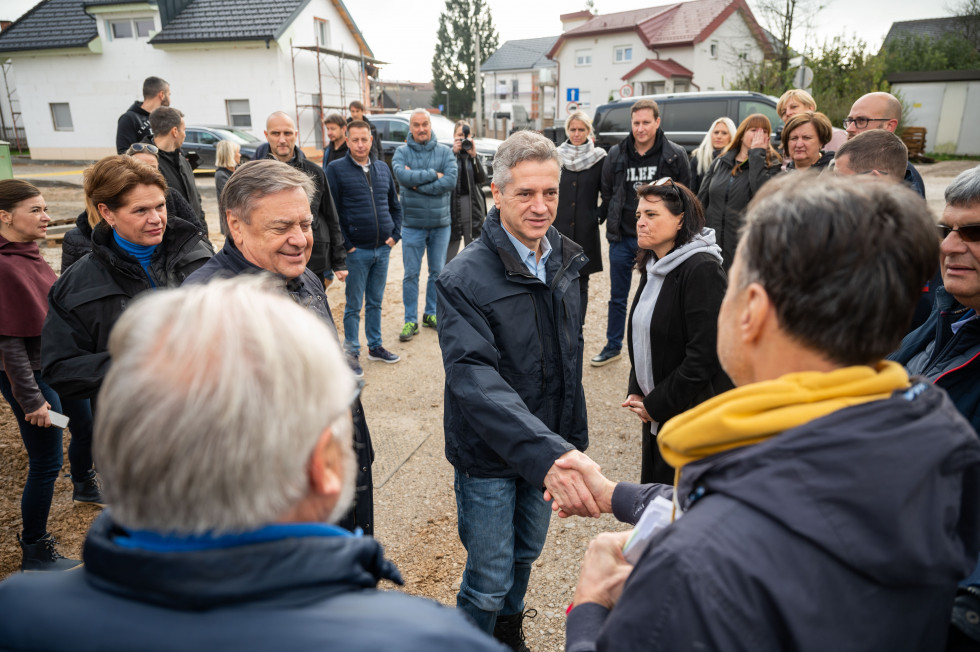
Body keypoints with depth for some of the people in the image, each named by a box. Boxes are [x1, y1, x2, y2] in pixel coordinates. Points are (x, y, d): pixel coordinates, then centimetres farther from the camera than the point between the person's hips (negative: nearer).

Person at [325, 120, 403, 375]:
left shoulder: (383, 168, 11)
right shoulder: (336, 169, -4)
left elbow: (395, 206, 18)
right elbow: (331, 212, -7)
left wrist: (395, 234, 6)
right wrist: (345, 244, -11)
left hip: (383, 249, 4)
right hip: (356, 250, -4)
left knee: (375, 301, 15)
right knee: (354, 306, 4)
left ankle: (375, 346, 27)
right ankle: (351, 353, 15)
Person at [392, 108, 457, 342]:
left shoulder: (445, 152, 1)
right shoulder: (402, 152, 0)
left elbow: (450, 181, -15)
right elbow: (402, 176, -20)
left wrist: (417, 182, -17)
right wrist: (433, 175, -17)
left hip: (441, 223, 1)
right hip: (412, 223, -1)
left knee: (438, 272, 11)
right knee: (411, 274, 3)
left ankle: (431, 314, 26)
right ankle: (410, 320, 12)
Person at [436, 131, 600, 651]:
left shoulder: (563, 262, 0)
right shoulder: (464, 280, -23)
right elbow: (475, 379, -33)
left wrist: (573, 440, 12)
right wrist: (547, 453, -44)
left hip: (551, 448, 7)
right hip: (489, 456, -6)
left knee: (526, 554, 26)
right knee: (490, 578, 9)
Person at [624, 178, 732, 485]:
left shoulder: (702, 270, -18)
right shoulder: (653, 267, 9)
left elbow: (704, 355, -22)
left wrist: (655, 405, -13)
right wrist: (637, 392, 4)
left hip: (695, 417, -8)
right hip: (656, 415, 8)